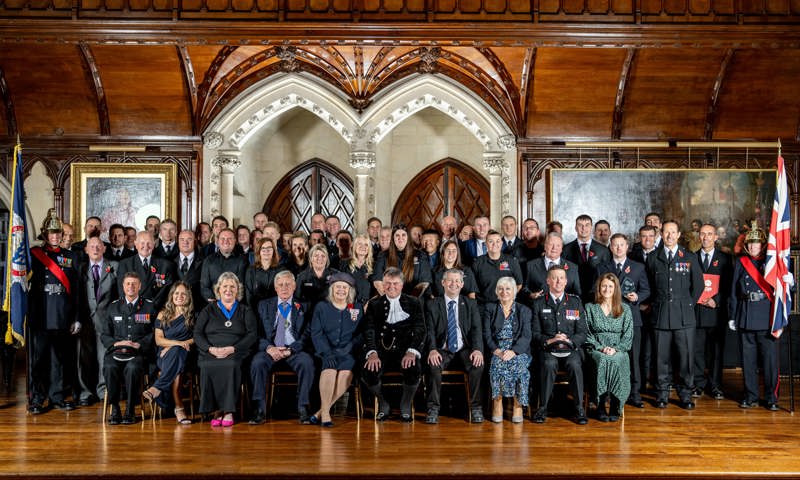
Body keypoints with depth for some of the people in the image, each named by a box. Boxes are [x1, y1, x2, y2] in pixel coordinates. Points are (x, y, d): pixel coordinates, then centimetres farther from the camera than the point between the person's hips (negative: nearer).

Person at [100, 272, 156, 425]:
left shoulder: (149, 306, 10)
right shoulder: (113, 306, 18)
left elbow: (154, 333, 5)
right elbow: (105, 334, 16)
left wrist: (139, 344, -9)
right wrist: (116, 343, -4)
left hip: (139, 352, -2)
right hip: (116, 350, 2)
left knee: (132, 368, -34)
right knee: (109, 367, -31)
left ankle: (130, 410, -20)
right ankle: (114, 408, -18)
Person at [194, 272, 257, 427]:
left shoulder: (245, 311, 18)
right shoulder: (209, 310, 21)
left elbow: (252, 335, 5)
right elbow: (197, 333, 10)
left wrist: (232, 349, -12)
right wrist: (211, 349, -10)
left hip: (235, 354, -1)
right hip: (210, 353, 1)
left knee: (231, 365, -35)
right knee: (207, 366, -33)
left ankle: (228, 411, -28)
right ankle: (215, 410, -24)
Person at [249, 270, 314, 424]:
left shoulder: (303, 307, 11)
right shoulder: (264, 305, 15)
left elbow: (306, 335, 3)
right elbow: (258, 332, 6)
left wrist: (290, 350, -14)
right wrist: (269, 348, -14)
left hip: (294, 351, -1)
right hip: (270, 350, 1)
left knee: (307, 362, -32)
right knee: (257, 362, -31)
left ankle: (303, 409, -23)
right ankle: (260, 409, -23)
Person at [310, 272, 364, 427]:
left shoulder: (357, 308, 13)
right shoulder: (321, 307, 11)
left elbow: (361, 334, 6)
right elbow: (316, 333, 1)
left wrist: (345, 351, -10)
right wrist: (327, 354, -14)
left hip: (348, 353, 1)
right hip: (326, 352, -1)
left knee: (347, 373, -29)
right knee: (329, 369, -32)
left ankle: (321, 411, -19)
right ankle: (325, 412, -20)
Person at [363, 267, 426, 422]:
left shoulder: (413, 303, 11)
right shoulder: (374, 304, 13)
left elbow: (420, 330, 1)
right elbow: (369, 331, 3)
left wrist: (411, 352, -17)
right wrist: (372, 353, -16)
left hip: (405, 350, -1)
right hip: (382, 350, 1)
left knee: (414, 370, -32)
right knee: (369, 372, -28)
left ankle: (406, 406, -1)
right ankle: (383, 404, 4)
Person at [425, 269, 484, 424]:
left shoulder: (470, 304, 13)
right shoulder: (432, 305, 9)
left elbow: (477, 329, 1)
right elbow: (430, 331, -2)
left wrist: (477, 349, -18)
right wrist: (432, 350, -22)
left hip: (464, 351, 1)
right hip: (442, 351, -1)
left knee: (478, 364, -29)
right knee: (433, 365, -32)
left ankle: (476, 408, -14)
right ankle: (433, 408, -19)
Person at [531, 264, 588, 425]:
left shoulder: (575, 302, 11)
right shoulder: (539, 303, 8)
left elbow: (582, 333, 6)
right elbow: (535, 333, 4)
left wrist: (569, 341, -13)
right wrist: (549, 340, -15)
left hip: (571, 349, 1)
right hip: (547, 349, 0)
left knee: (574, 365, -31)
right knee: (549, 365, -32)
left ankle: (579, 408, -17)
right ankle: (543, 407, -19)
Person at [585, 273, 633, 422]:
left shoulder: (625, 309, 14)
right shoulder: (590, 308, 12)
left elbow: (628, 335, 7)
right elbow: (586, 333, 5)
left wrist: (615, 349, -10)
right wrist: (600, 348, -10)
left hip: (619, 351, 0)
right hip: (597, 350, 0)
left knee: (616, 361, -35)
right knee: (602, 360, -35)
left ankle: (615, 406, -25)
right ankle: (600, 406, -29)